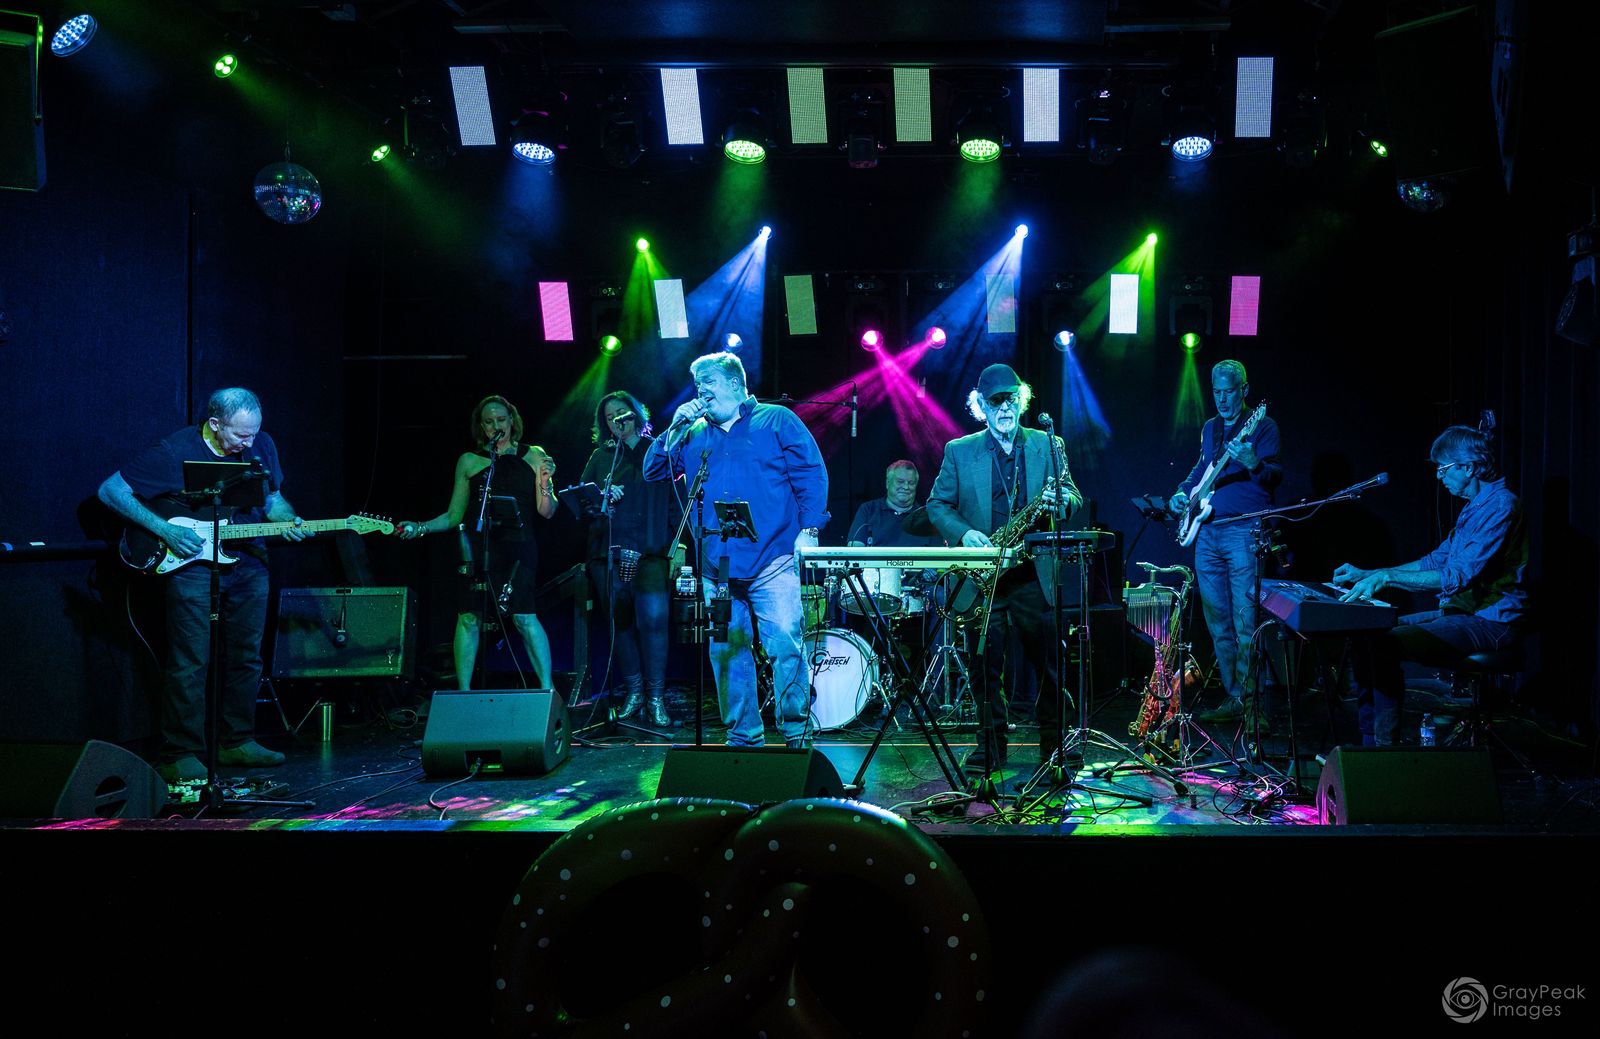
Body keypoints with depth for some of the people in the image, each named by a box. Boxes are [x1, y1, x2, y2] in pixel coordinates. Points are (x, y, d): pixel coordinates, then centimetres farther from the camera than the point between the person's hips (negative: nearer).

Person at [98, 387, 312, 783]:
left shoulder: (261, 447, 5)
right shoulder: (173, 453, -12)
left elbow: (272, 498, 20)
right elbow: (111, 490, -9)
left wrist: (289, 521, -2)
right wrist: (165, 530, -17)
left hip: (248, 564, 6)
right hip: (192, 563, -6)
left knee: (246, 657, 11)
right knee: (191, 663, -7)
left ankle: (236, 742, 24)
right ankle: (179, 757, 1)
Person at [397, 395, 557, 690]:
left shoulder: (533, 456, 9)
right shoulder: (469, 461, 11)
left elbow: (547, 512, 7)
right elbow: (454, 516, 14)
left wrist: (545, 483, -11)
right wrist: (420, 528, 1)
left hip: (517, 546, -2)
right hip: (478, 546, 2)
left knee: (523, 616, -14)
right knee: (469, 617, -4)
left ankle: (546, 688, -11)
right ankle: (463, 692, 4)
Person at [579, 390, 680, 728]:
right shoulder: (600, 457, 16)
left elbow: (676, 500, 4)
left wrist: (677, 547, -5)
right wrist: (601, 498, -9)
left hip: (650, 552, -3)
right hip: (609, 553, 3)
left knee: (652, 620, -11)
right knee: (619, 622, 3)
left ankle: (656, 697, -4)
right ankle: (633, 690, 16)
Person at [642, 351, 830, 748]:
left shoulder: (776, 420, 6)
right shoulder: (695, 434, 19)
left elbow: (812, 474, 0)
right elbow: (654, 470, 16)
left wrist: (809, 529, -9)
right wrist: (675, 428, 3)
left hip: (771, 562, -5)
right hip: (717, 567, 5)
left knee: (785, 646, -11)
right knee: (726, 653, 5)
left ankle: (797, 735, 0)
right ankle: (743, 738, 15)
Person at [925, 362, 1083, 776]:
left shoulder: (1048, 445, 9)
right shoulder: (959, 451, 8)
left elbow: (1075, 500, 7)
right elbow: (937, 504, 7)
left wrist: (1061, 498, -17)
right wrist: (964, 533, -11)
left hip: (1035, 575, 0)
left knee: (1050, 665, 2)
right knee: (985, 667, 3)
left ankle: (1054, 745, 16)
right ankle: (990, 745, 15)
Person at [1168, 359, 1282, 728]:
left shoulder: (1262, 427, -1)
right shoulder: (1209, 428, 18)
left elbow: (1275, 474, -11)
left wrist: (1254, 465, -32)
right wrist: (1182, 492, 14)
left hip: (1243, 532, -7)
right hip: (1206, 532, 7)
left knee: (1245, 622, -11)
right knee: (1218, 622, 8)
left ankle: (1251, 704, -7)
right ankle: (1233, 698, 16)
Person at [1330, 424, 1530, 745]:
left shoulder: (1500, 506, -16)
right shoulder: (1474, 507, 18)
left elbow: (1458, 576, -24)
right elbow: (1437, 560, 22)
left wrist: (1387, 576, -23)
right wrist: (1367, 574, 15)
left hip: (1489, 622, -10)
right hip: (1461, 611, 10)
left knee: (1385, 643, -27)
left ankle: (1386, 747, -19)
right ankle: (1369, 745, 4)